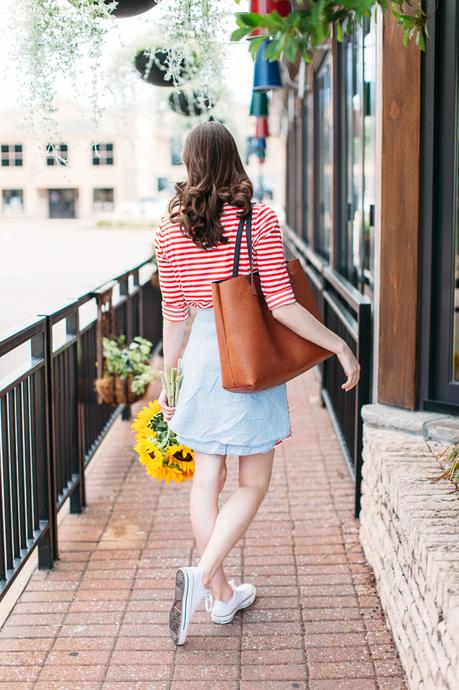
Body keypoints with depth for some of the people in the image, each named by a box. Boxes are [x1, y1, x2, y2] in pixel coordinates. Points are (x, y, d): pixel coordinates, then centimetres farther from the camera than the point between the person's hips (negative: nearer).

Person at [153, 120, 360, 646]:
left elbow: (173, 313, 3)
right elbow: (282, 306, -15)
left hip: (200, 358, 4)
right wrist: (340, 347, -5)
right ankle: (201, 575, -8)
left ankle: (221, 596, 23)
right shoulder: (259, 220, -12)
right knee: (253, 484, 9)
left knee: (206, 480, 13)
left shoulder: (170, 228, -1)